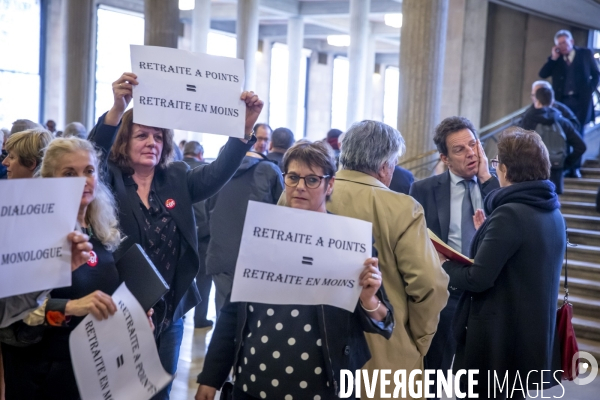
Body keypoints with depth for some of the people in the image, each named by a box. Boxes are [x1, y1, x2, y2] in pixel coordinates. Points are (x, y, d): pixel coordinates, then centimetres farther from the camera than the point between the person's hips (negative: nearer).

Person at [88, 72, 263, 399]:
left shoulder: (177, 180, 3)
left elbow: (219, 171, -10)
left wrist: (245, 127, -26)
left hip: (169, 314, 4)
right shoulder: (110, 181, -6)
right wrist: (116, 111, -42)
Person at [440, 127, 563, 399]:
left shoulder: (510, 214, -21)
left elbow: (478, 279, -21)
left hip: (498, 336, -8)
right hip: (533, 333, 8)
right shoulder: (553, 212, 6)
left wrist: (444, 265, -3)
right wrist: (487, 233, 17)